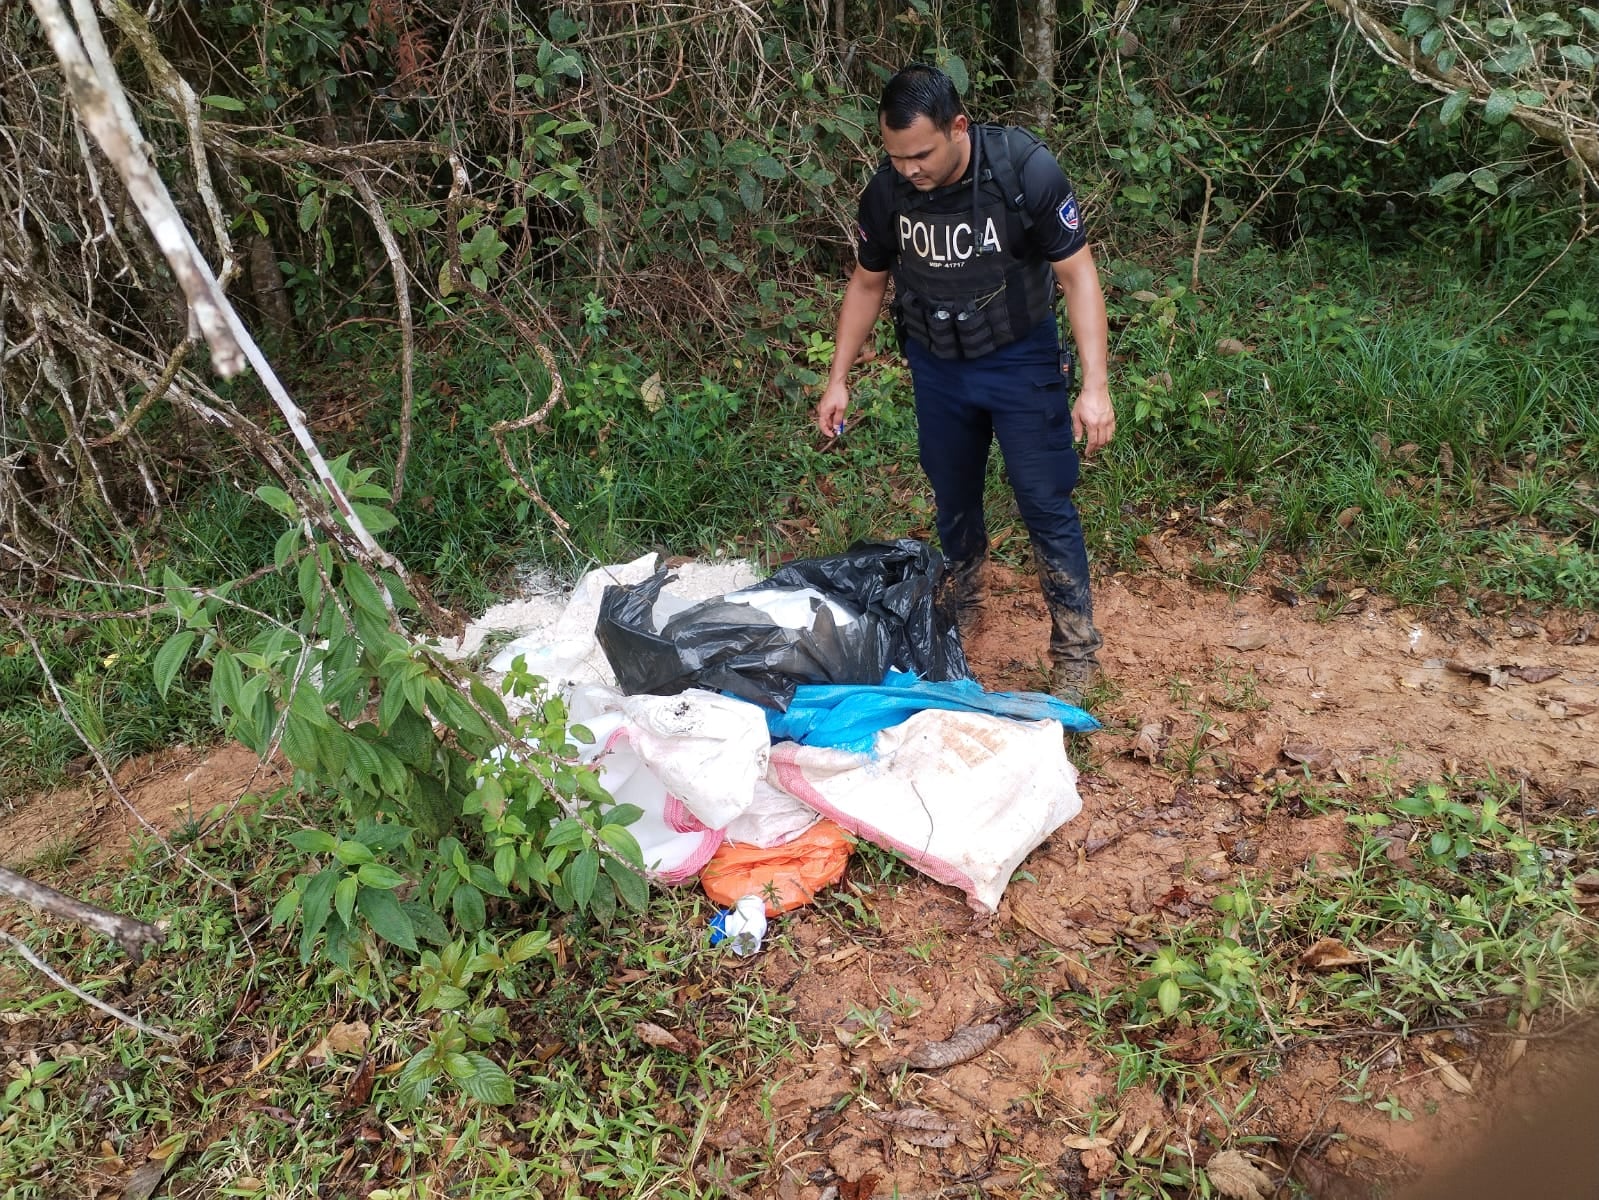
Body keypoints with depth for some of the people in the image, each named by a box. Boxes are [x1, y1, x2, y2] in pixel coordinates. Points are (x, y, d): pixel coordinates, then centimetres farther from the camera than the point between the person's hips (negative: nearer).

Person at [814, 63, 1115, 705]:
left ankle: (1076, 652, 9)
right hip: (937, 365, 4)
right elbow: (866, 283, 4)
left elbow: (1077, 274, -18)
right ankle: (961, 607, 39)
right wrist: (837, 379, 3)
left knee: (1046, 505, -3)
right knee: (953, 499, 16)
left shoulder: (1025, 170, -24)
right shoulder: (887, 190, -12)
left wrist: (1094, 385, -24)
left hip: (1020, 361, -3)